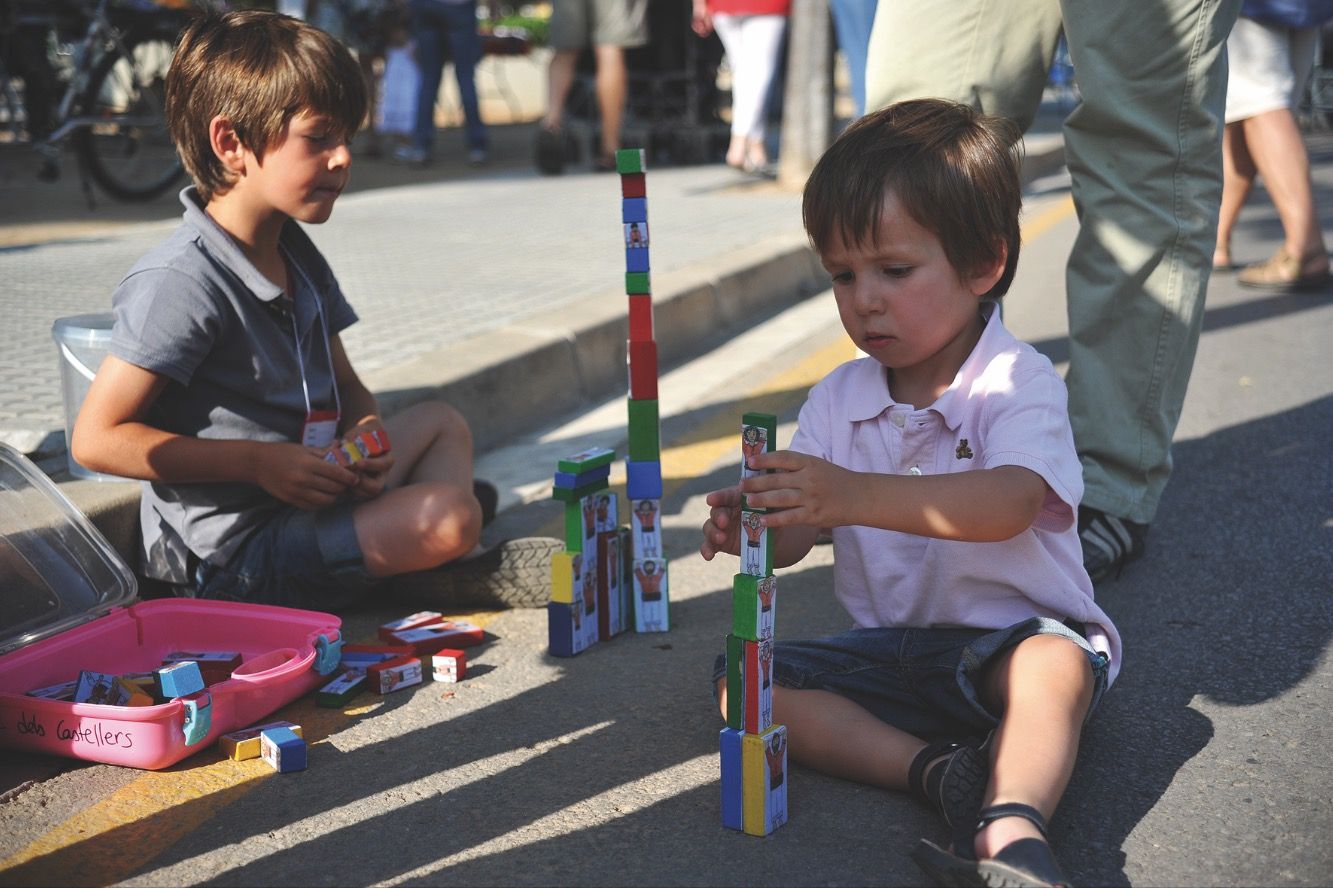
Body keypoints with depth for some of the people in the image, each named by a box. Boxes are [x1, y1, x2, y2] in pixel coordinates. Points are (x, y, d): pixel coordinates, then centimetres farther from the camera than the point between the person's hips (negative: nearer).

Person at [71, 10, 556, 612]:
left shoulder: (296, 257, 9)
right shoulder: (180, 283, -19)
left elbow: (346, 388, 20)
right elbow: (96, 438, -20)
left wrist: (363, 435, -5)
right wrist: (259, 460, -22)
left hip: (307, 491, 10)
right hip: (232, 557, -10)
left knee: (440, 421, 21)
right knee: (450, 517, -26)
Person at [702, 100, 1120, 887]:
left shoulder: (1019, 385, -13)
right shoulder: (839, 399, 5)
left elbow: (1010, 504, -34)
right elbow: (796, 535, 0)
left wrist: (855, 494, -47)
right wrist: (754, 525, -27)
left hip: (1012, 631, -5)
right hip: (888, 644, 6)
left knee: (1056, 666, -37)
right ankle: (936, 769, -28)